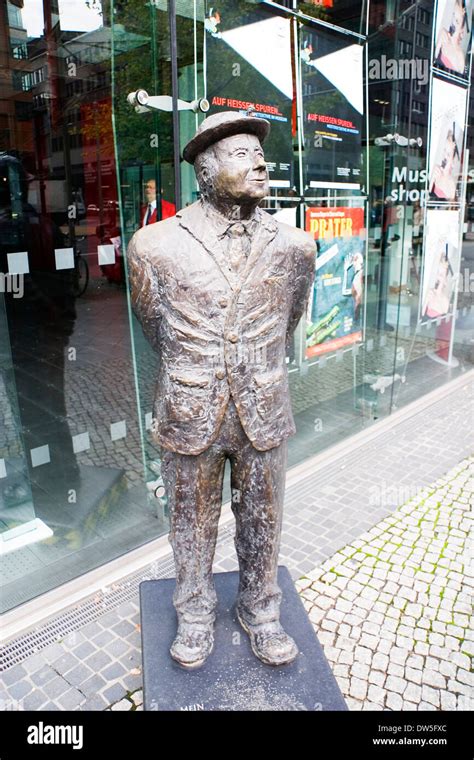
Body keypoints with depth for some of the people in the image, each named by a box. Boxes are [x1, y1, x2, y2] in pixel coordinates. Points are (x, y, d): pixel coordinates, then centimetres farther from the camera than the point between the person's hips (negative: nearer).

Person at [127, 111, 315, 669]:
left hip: (264, 414, 2)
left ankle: (260, 610, 45)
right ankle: (195, 613, 44)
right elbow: (153, 324, 6)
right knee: (192, 523, 17)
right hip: (189, 417, -1)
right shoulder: (155, 246, -10)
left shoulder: (294, 246, -4)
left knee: (261, 522, 18)